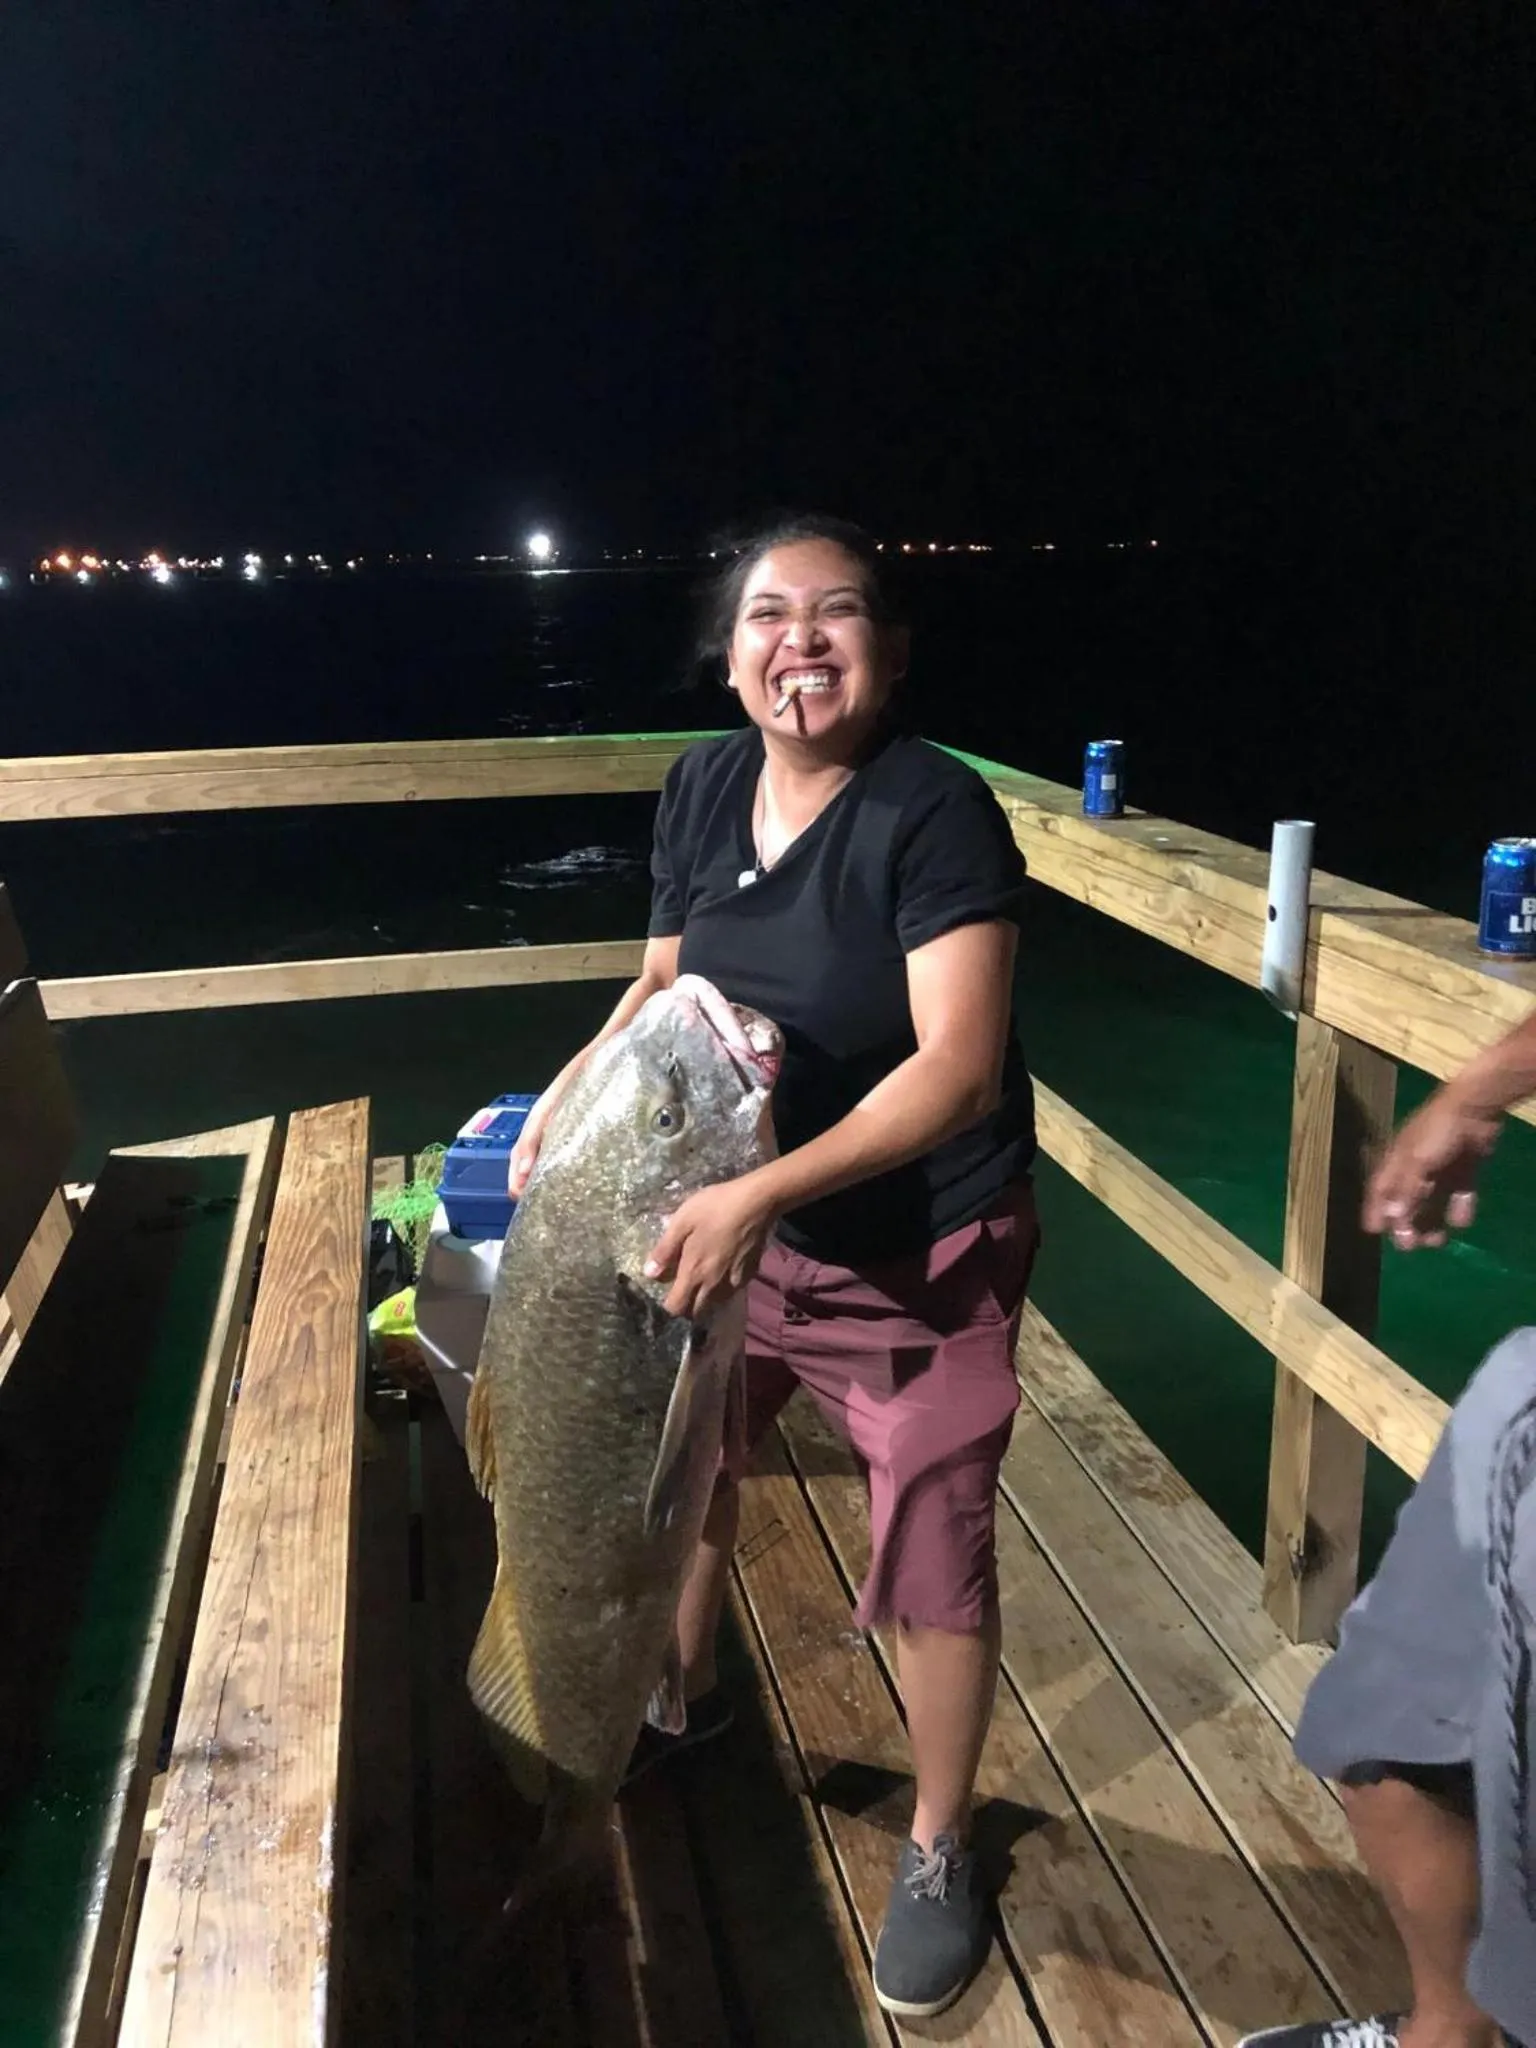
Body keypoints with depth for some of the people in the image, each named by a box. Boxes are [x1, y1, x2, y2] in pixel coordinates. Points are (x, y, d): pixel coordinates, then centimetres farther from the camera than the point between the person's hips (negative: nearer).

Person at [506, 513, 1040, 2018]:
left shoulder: (936, 813, -23)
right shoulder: (702, 789, -5)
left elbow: (958, 1071, -29)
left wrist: (760, 1195, -35)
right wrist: (581, 1087, -11)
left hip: (922, 1257, -6)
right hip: (733, 1222, 7)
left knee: (933, 1563, 5)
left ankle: (938, 1850, 35)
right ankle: (687, 1696, 55)